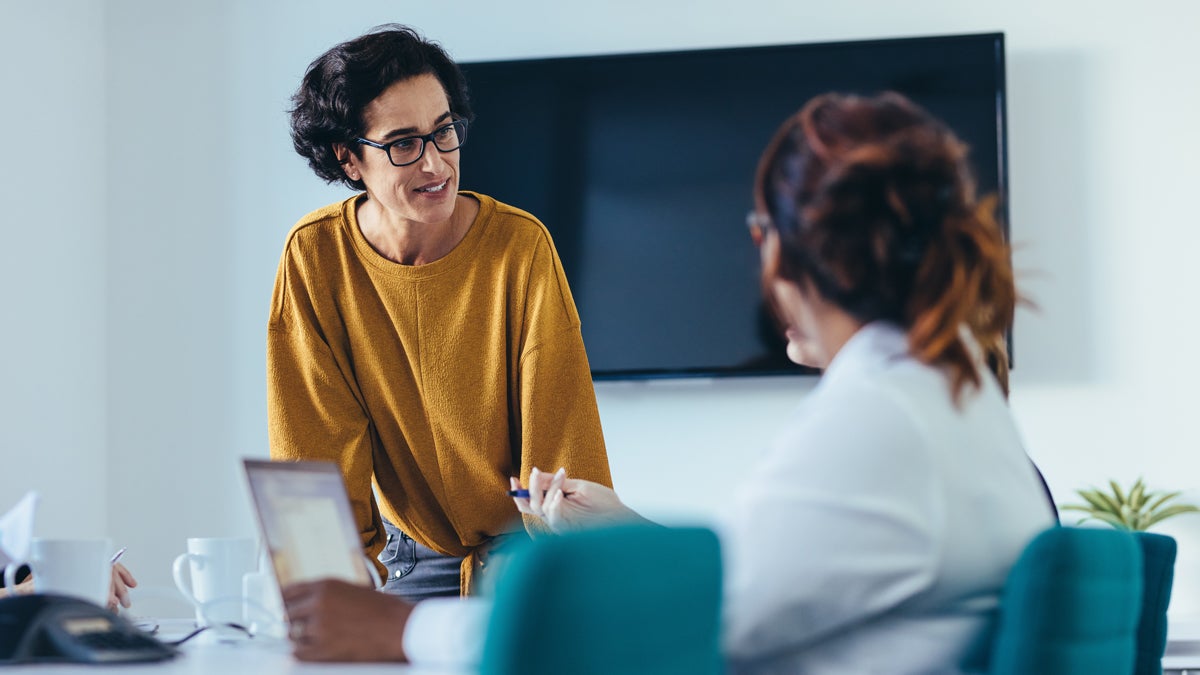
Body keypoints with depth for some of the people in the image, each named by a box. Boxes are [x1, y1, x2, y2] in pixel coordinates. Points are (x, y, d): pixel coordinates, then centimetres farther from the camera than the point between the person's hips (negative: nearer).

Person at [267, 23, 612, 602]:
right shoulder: (314, 256, -9)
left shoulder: (521, 247, -13)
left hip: (527, 554, -2)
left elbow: (562, 445, -12)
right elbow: (319, 446, -4)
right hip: (415, 557, 2)